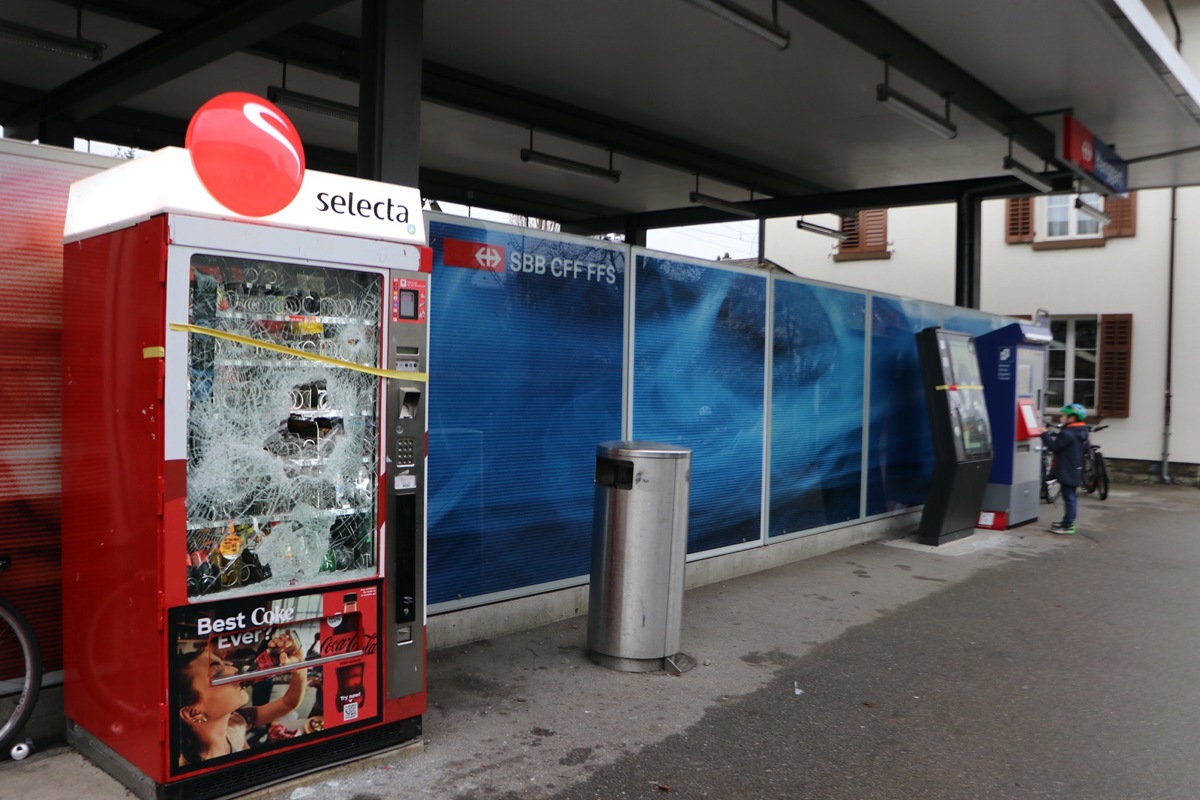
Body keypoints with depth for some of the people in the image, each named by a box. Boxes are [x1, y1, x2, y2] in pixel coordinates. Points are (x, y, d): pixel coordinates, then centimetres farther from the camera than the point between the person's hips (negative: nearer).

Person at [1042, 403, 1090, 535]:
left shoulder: (1067, 434, -21)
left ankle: (1068, 526, -4)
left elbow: (1054, 446, -21)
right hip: (1075, 471, 10)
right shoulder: (1080, 433, 11)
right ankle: (1068, 521, 28)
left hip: (1067, 472, -10)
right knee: (1072, 497, 17)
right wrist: (1052, 435, 10)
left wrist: (1045, 434, -11)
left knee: (1069, 498, -7)